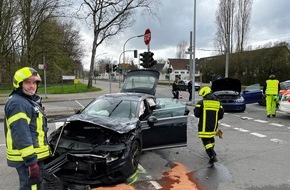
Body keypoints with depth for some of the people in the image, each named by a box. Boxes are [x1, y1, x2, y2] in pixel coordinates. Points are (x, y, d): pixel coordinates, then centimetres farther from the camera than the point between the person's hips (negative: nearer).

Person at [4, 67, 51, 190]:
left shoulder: (30, 100, 14)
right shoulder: (17, 103, -19)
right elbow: (21, 136, -26)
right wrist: (31, 162, -27)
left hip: (35, 155, 10)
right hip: (26, 158, -10)